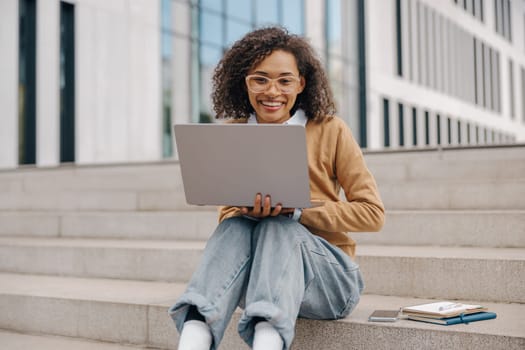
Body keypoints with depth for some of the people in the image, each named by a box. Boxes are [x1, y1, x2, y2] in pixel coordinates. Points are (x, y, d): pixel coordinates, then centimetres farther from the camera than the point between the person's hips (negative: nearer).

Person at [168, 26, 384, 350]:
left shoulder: (330, 131, -3)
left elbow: (373, 213, -5)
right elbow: (228, 213, 5)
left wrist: (297, 208, -18)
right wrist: (249, 212, -19)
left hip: (330, 278, -2)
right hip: (256, 277, 3)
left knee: (278, 226, -30)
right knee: (236, 226, -27)